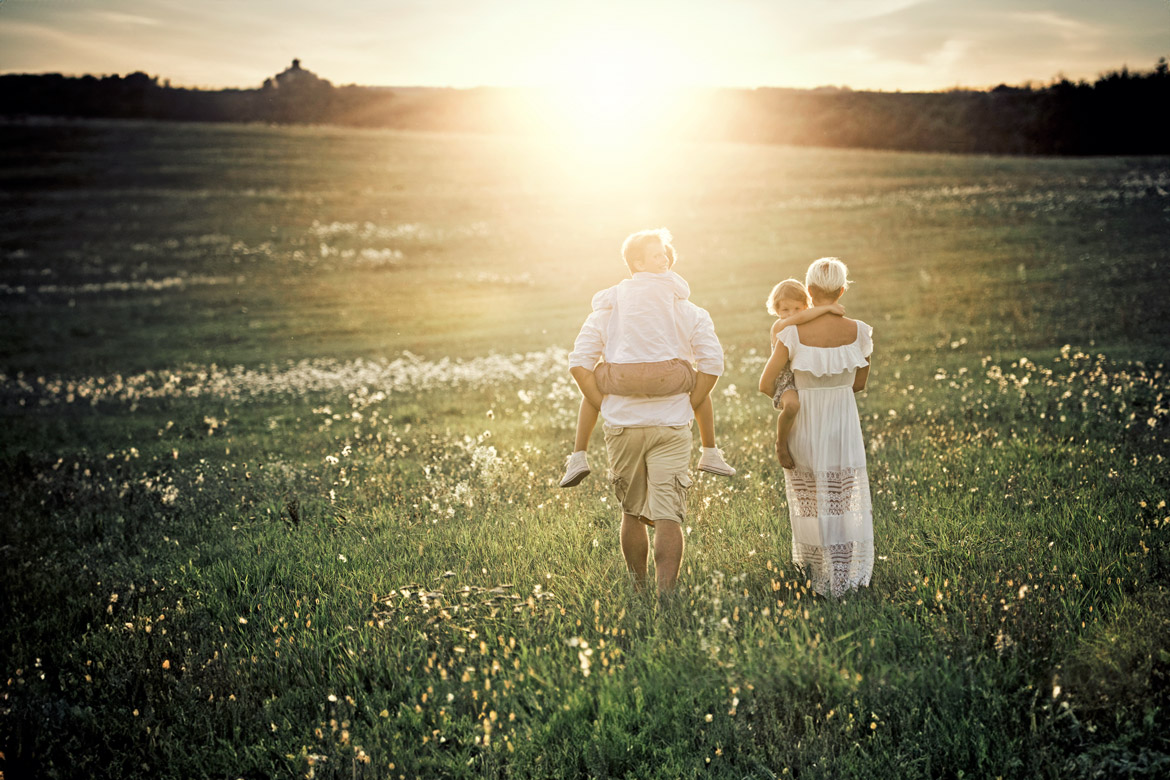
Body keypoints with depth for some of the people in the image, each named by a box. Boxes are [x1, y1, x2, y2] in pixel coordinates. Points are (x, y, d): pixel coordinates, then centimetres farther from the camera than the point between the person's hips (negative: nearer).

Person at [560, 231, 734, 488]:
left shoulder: (621, 289, 17)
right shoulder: (668, 279, 7)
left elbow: (597, 302, 36)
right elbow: (685, 292, 29)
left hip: (623, 376, 2)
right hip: (663, 374, -2)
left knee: (592, 382, 35)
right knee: (700, 381, 30)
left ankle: (578, 457, 26)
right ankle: (710, 454, 35)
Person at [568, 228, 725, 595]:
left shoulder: (606, 309, 6)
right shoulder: (689, 312, 2)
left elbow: (579, 364, -1)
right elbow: (712, 364, -7)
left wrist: (605, 406, 4)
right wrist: (689, 407, 2)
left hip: (621, 425, 2)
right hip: (671, 425, -2)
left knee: (632, 513, 16)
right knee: (668, 515, -2)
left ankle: (638, 593, 25)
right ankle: (666, 595, -10)